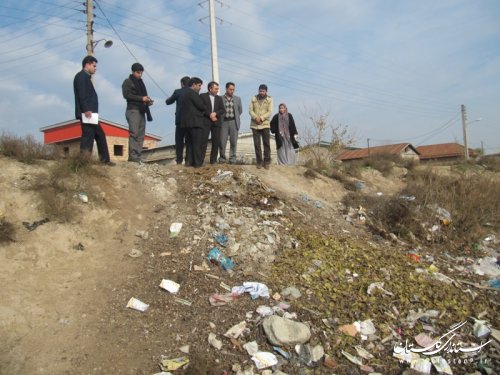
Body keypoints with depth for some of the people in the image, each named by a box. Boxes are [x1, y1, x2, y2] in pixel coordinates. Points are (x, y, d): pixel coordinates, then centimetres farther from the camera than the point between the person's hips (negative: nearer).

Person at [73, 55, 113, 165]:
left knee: (100, 135, 13)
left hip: (90, 113, 11)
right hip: (87, 113, -11)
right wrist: (86, 110, -25)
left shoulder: (86, 77, 24)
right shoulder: (81, 76, -7)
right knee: (88, 137, -10)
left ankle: (105, 159, 18)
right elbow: (81, 95, -19)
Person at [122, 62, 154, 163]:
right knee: (134, 134, -14)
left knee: (141, 135, 0)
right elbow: (126, 94, -10)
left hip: (142, 111, 7)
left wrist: (148, 100, 3)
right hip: (133, 110, -7)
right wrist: (141, 98, -16)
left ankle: (137, 156, 0)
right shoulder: (127, 82, 4)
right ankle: (133, 157, -17)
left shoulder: (141, 83, 25)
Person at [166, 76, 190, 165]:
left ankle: (179, 160, 3)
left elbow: (168, 102, 5)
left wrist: (168, 99, 28)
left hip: (180, 119, -2)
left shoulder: (177, 92, -5)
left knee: (179, 140, 7)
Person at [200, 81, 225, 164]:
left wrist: (215, 113, -9)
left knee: (216, 142, 1)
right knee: (204, 141, -9)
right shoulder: (203, 96, 5)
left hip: (216, 122, 4)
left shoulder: (219, 98, 18)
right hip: (206, 121, -4)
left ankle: (213, 160, 8)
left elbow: (223, 110, 9)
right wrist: (210, 115, -11)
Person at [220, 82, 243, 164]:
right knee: (222, 141, -2)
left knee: (233, 141, 3)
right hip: (224, 122, -2)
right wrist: (221, 118, 0)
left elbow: (240, 110, 17)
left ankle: (232, 158, 12)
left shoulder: (237, 99, 8)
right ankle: (222, 157, 12)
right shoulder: (221, 98, 0)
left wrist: (236, 118, 14)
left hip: (234, 122, 2)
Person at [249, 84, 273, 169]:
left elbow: (270, 112, -6)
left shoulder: (269, 99, 2)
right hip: (254, 125, 2)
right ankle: (259, 162, 9)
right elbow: (250, 110, 2)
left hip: (265, 124, -1)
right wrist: (256, 118, -16)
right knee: (257, 144, 2)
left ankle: (266, 162, 6)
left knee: (266, 143, -1)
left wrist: (261, 118, -18)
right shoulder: (254, 98, 8)